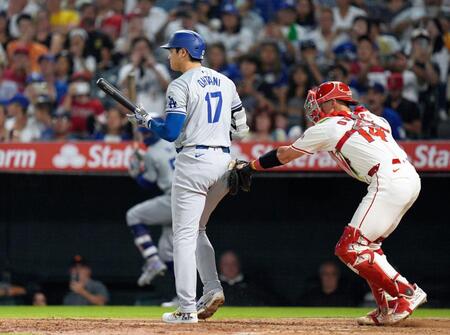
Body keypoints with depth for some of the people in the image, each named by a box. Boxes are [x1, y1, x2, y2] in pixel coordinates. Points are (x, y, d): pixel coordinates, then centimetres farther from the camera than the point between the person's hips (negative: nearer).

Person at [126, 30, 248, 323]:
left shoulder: (181, 86, -9)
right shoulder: (226, 82, 13)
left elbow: (171, 133, -13)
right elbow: (241, 128, 16)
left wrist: (146, 121, 4)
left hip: (193, 161, -7)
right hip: (224, 161, 7)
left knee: (184, 235, -2)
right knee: (197, 229, 21)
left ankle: (187, 308, -6)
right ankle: (213, 290, 6)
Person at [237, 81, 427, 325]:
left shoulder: (328, 127, 6)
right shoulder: (373, 119, 24)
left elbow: (284, 155, 16)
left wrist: (249, 167, 28)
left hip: (389, 183, -9)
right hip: (411, 179, 9)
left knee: (350, 249, -7)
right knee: (366, 245, 18)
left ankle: (406, 293, -13)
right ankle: (387, 310, 11)